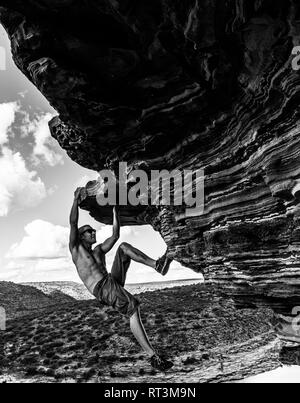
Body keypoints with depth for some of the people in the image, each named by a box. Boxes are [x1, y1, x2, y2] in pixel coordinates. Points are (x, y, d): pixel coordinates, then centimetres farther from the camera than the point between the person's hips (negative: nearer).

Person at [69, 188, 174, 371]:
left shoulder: (98, 250, 28)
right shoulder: (76, 249, 10)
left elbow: (115, 235, 23)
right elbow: (73, 223, -2)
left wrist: (115, 210, 25)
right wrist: (76, 199, 2)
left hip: (114, 282, 7)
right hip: (103, 289, -7)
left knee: (124, 247, 1)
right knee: (134, 309, -28)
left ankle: (157, 265, -21)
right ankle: (153, 356, -28)